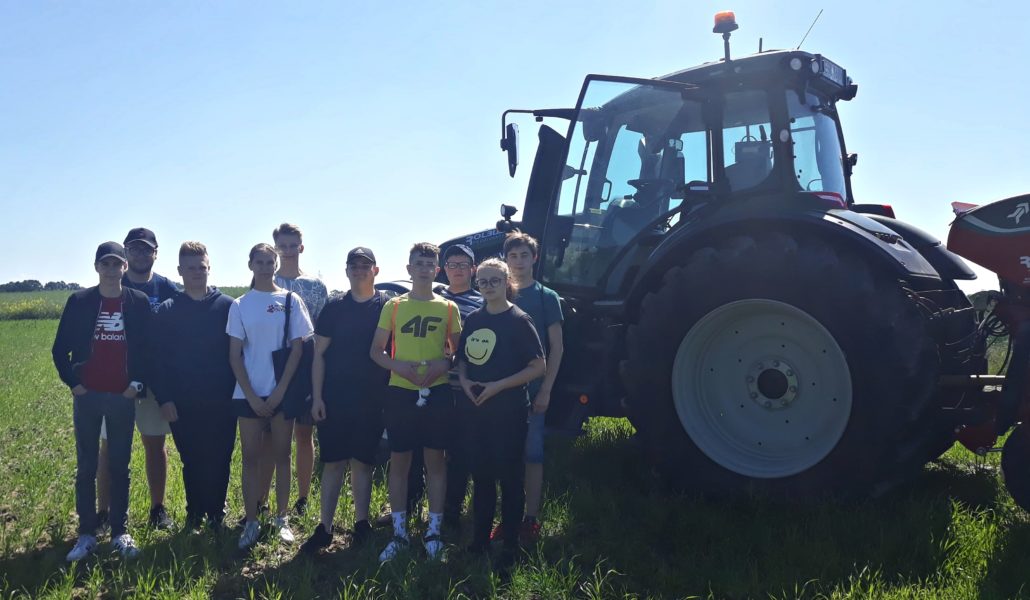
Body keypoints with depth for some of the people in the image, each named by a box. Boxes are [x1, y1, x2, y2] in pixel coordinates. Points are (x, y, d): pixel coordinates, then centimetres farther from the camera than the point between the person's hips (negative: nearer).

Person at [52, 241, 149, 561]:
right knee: (86, 468, 6)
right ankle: (86, 534, 14)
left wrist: (138, 382, -3)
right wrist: (72, 382, -2)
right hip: (87, 396, 0)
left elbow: (148, 347, 5)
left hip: (123, 397, 0)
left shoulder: (139, 302, 1)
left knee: (120, 467, 7)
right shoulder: (79, 301, 1)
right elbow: (60, 348, 5)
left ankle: (120, 532, 15)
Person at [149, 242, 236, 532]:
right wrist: (164, 398, -6)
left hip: (221, 403, -1)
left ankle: (216, 513, 18)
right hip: (182, 405, 1)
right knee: (192, 462, 10)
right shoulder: (167, 310, 3)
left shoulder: (227, 306, 1)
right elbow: (157, 358, 1)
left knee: (219, 461, 4)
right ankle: (195, 512, 25)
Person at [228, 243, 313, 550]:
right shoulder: (240, 305, 3)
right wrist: (251, 396, -7)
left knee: (282, 454, 6)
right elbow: (235, 355, 1)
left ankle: (281, 518, 15)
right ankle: (251, 522, 10)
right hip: (249, 393, 1)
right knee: (250, 456, 3)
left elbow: (297, 349, -2)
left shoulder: (291, 301, 1)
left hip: (282, 391, 0)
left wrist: (280, 391, -9)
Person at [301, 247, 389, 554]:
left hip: (371, 401, -1)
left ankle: (361, 523, 19)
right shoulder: (334, 308, 4)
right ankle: (325, 528, 11)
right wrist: (317, 397, -3)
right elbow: (319, 355, 4)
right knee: (332, 462, 4)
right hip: (334, 399, 1)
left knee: (362, 462, 7)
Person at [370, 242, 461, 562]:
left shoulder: (448, 308, 6)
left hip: (437, 392, 0)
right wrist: (398, 366, -12)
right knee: (399, 461, 5)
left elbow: (459, 351, 8)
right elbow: (376, 350, 6)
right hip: (400, 392, 1)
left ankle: (433, 532, 14)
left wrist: (445, 364, -13)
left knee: (435, 459, 4)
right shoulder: (393, 306, 6)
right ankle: (399, 532, 15)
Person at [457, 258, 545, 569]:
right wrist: (464, 381, -4)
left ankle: (510, 546, 13)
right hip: (473, 410, 5)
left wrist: (499, 385, -18)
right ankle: (479, 540, 24)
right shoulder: (473, 319, 9)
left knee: (509, 477, 3)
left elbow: (538, 367, -10)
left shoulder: (519, 320, -7)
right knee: (480, 476, 13)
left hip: (508, 412, -5)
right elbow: (463, 360, 18)